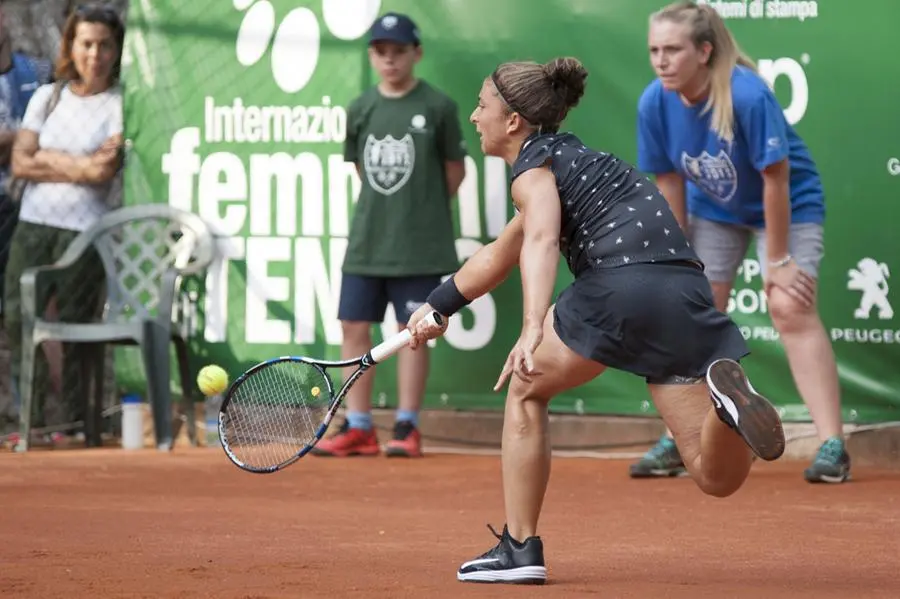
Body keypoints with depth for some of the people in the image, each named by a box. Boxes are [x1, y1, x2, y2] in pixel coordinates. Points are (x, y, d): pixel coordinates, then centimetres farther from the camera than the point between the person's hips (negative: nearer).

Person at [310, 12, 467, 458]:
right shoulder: (361, 109, 5)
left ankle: (407, 428, 6)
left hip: (419, 245, -4)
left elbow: (454, 170, 4)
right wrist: (389, 208, 10)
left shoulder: (437, 107, -5)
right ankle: (358, 428, 10)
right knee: (354, 326, 3)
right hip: (367, 241, 4)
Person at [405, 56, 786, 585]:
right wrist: (437, 307, 54)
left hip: (621, 282, -7)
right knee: (719, 477, 4)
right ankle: (724, 392, -28)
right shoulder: (569, 156, 34)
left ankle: (520, 548, 18)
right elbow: (498, 258, 46)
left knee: (527, 388, 20)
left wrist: (533, 329, -31)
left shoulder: (535, 168, 7)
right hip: (686, 288, 7)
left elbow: (541, 243, -16)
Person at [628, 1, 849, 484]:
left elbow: (775, 179, -27)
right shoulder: (655, 104, -19)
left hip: (787, 204, -5)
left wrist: (778, 259, -22)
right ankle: (678, 441, 14)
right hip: (714, 211, 5)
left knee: (790, 309, -19)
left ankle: (832, 445, -19)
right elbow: (669, 183, -7)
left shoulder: (749, 96, -34)